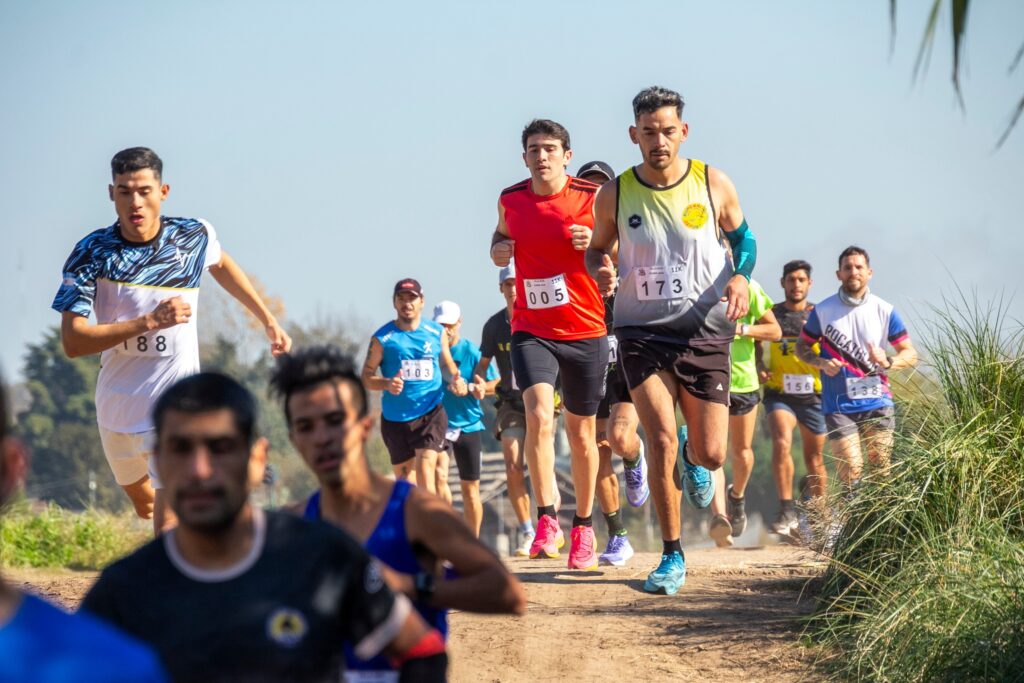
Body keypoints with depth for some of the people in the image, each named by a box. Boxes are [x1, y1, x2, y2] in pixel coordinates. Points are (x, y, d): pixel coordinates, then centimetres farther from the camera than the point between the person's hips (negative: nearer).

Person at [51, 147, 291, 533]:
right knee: (143, 504, 24)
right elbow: (72, 342, -21)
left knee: (169, 529, -16)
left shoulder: (195, 236, -7)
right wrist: (149, 321, -28)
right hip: (116, 410, 2)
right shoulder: (91, 253, -13)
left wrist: (268, 320, 22)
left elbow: (221, 264, 20)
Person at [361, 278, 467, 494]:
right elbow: (366, 376, -1)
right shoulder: (382, 338, -3)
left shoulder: (437, 332, 4)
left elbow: (446, 362, 19)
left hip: (431, 413, -1)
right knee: (404, 478, 10)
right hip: (395, 418, 1)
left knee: (425, 469, -19)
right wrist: (387, 384, -21)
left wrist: (457, 379, -2)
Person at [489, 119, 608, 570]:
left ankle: (583, 529, 26)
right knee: (539, 415, -22)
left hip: (585, 331, -1)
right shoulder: (511, 200, 2)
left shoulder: (593, 199, -7)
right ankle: (546, 522, -16)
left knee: (581, 432, 10)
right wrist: (498, 247, 1)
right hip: (531, 330, 1)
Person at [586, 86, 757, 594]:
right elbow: (597, 248, 13)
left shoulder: (714, 185, -3)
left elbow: (742, 237, 12)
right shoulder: (614, 195, -2)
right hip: (641, 332, 0)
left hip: (705, 332, 0)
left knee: (711, 455, -1)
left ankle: (692, 458, 40)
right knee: (661, 442, -13)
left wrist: (741, 276, -9)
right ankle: (672, 556, 1)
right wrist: (600, 270, -10)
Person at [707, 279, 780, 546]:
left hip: (742, 377, 1)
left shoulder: (747, 287, -2)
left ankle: (737, 495, 43)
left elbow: (775, 331, 2)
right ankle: (719, 514, -28)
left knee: (742, 451, 14)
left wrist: (742, 329, -16)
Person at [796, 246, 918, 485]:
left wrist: (887, 362, -17)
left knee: (881, 468, -1)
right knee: (851, 471, -9)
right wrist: (822, 363, -11)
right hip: (839, 405, -1)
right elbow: (802, 347, 10)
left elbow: (910, 353, 5)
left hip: (877, 402, 1)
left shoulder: (884, 311, 2)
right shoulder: (822, 311, 0)